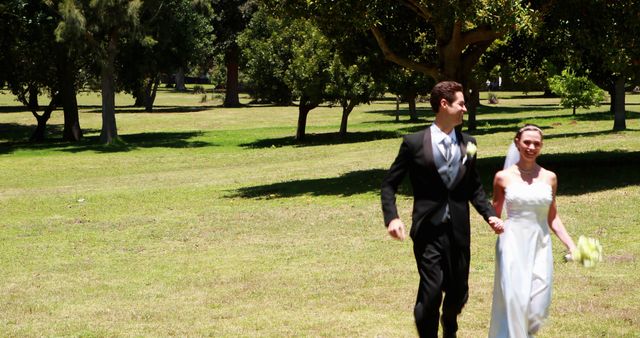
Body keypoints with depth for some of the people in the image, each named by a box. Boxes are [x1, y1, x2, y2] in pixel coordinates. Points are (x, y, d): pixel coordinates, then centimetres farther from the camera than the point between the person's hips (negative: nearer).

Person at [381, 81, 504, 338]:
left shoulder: (468, 143, 8)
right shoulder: (414, 143, -4)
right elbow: (389, 184, 0)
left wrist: (490, 214, 2)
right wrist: (391, 217, -15)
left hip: (459, 230, 4)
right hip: (429, 231, -4)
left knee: (458, 292, 12)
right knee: (431, 292, -12)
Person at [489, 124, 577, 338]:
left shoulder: (549, 178, 8)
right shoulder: (503, 177, 2)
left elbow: (552, 217, 13)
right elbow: (495, 214, 10)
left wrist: (571, 245, 5)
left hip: (540, 246, 2)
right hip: (513, 244, -2)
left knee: (538, 306, -2)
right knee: (514, 301, -9)